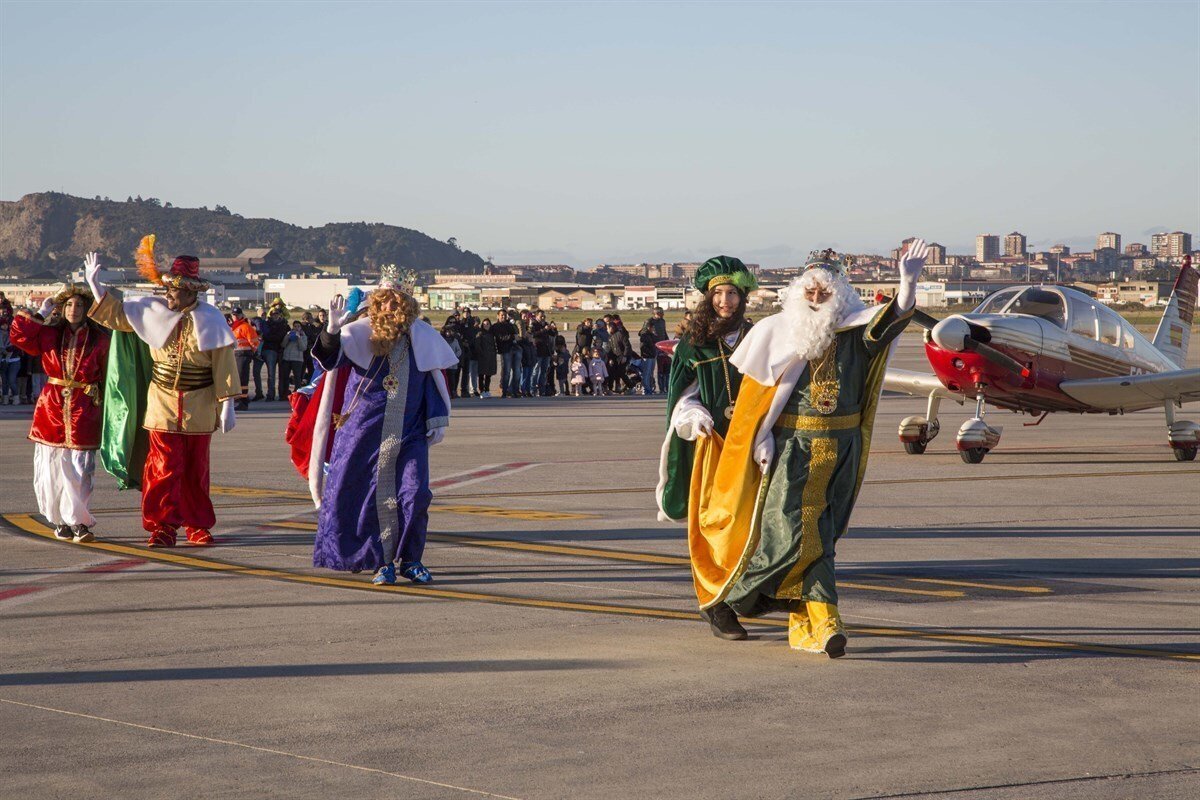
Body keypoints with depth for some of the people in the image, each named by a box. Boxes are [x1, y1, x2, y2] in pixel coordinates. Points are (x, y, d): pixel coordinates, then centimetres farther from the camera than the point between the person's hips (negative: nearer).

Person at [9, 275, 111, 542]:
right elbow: (19, 336, -2)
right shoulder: (49, 335, 7)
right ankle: (59, 520, 16)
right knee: (50, 468, 3)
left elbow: (108, 378, 3)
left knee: (79, 470, -6)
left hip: (84, 412, -2)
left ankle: (78, 522, 3)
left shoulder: (99, 340, 1)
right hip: (51, 408, 2)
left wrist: (106, 408, 0)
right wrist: (40, 314, 0)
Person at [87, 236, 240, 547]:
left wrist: (227, 404, -6)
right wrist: (96, 285, 1)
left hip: (198, 406, -1)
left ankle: (197, 525, 18)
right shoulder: (153, 311, 1)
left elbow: (224, 365, -4)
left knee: (195, 468, 8)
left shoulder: (210, 320, -5)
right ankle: (163, 526, -2)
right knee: (165, 466, -5)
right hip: (162, 402, 1)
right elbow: (116, 314, 11)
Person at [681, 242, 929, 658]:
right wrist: (762, 440, -5)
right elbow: (756, 392, 3)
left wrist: (908, 283, -33)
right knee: (799, 530, -13)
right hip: (791, 445, -2)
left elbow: (892, 318, -15)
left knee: (819, 533, 7)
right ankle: (823, 620, -13)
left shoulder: (856, 330, 3)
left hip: (840, 448, 2)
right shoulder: (777, 331, 2)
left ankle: (803, 623, 18)